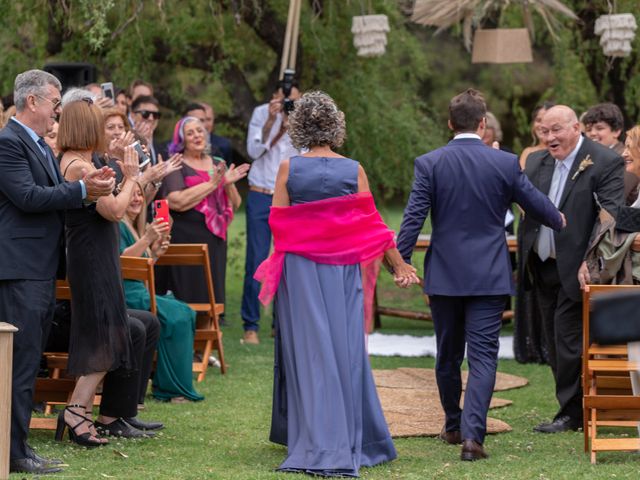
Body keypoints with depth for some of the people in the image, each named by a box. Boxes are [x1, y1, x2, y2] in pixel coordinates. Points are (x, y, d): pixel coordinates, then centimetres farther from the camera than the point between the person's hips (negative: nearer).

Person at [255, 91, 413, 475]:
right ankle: (351, 440, 15)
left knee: (310, 351, 2)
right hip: (343, 270, 1)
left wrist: (276, 266, 11)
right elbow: (371, 225, 1)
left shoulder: (289, 168, -4)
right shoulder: (353, 170, -2)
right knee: (345, 348, 10)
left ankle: (319, 446, -1)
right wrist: (398, 263, 10)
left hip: (300, 268, -1)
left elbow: (278, 225, -4)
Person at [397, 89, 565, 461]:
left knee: (448, 356, 16)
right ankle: (473, 434, -16)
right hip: (489, 276, -1)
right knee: (483, 356, -3)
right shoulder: (506, 163, -5)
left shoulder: (430, 164, -5)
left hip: (444, 276, 1)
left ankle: (454, 427, 30)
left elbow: (413, 218, -9)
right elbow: (536, 203, 6)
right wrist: (559, 221, 27)